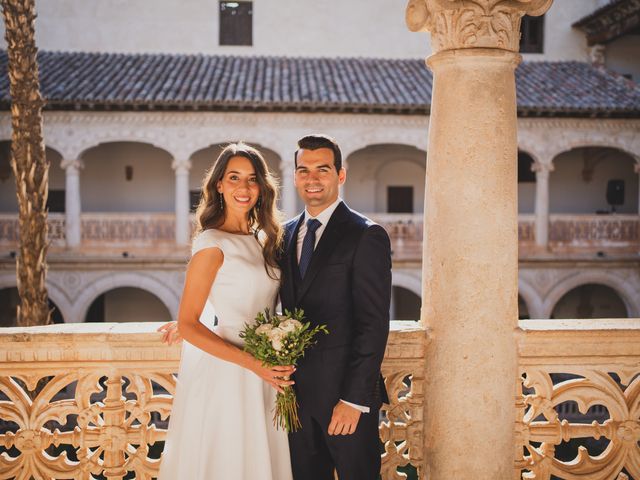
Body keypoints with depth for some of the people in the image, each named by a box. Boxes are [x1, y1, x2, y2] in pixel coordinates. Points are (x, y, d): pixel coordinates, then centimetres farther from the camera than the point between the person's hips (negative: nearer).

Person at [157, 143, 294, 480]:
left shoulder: (261, 239, 8)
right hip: (226, 375, -7)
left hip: (263, 375, 7)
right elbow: (188, 326, -15)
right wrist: (252, 363, -21)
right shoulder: (212, 244, -13)